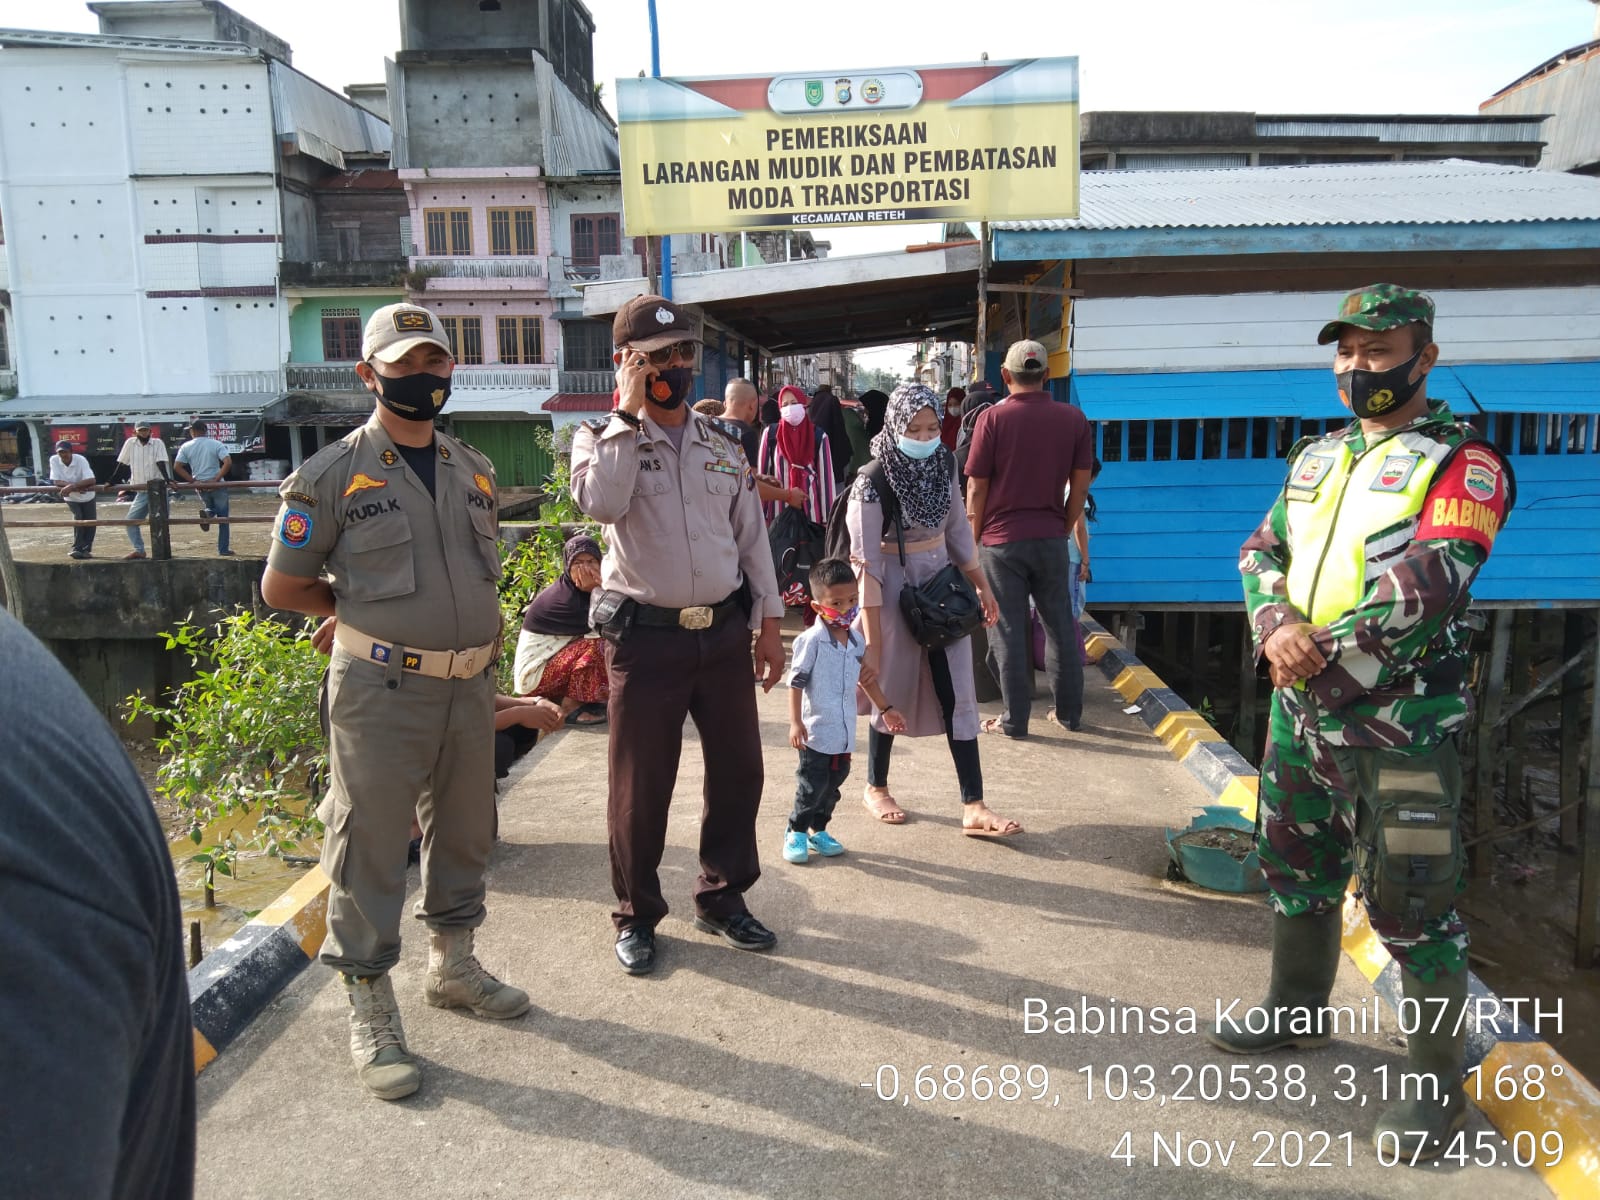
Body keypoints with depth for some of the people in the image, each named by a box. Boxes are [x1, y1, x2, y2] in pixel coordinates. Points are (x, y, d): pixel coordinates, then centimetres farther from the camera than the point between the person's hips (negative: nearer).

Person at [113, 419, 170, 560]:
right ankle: (138, 550, 10)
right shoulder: (130, 443, 5)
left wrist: (168, 480, -26)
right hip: (141, 491, 4)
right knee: (131, 520, 3)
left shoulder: (157, 443, -2)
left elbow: (161, 463, -12)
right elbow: (122, 464, 10)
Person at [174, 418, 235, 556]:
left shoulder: (186, 447, 1)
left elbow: (177, 466, -6)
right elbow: (228, 462, -18)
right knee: (223, 517, 7)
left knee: (209, 507, 29)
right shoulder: (216, 444, -5)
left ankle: (206, 513, -9)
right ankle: (223, 549, 5)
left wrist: (192, 480, -2)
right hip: (217, 485, -2)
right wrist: (217, 479, -13)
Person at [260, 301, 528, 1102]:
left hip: (470, 682, 6)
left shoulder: (474, 471, 11)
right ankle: (370, 1010, 17)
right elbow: (283, 586, -1)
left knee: (465, 831, 18)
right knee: (370, 847, 2)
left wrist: (468, 622, 7)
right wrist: (371, 614, 3)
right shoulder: (332, 474, -6)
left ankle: (452, 964, 38)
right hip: (381, 690, -6)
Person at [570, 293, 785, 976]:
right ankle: (636, 914, 24)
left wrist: (768, 624, 10)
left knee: (738, 769, 10)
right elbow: (601, 503, -24)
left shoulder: (723, 448, 11)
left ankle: (722, 898, 29)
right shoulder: (603, 439, -1)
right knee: (640, 785, 5)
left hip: (724, 632, 4)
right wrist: (629, 415, -17)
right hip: (645, 637, -4)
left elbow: (752, 537, 13)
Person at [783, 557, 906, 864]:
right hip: (817, 731, -7)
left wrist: (886, 709, 22)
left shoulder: (856, 641, 6)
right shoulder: (812, 640, -15)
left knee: (834, 782, 15)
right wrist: (795, 722, -18)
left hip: (845, 732, 7)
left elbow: (865, 678, 19)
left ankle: (818, 830, 30)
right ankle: (796, 833, 16)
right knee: (812, 784, -1)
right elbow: (796, 682, -13)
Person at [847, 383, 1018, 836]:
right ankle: (875, 788, 30)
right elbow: (866, 565, -20)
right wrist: (872, 642, -22)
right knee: (893, 691, 8)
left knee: (958, 695, 2)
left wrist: (981, 584, 14)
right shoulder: (872, 482, -19)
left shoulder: (943, 464, -3)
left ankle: (973, 807, 6)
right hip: (895, 589, -5)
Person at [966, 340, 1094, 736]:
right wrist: (1065, 529, 15)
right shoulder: (1073, 418, 1)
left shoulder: (992, 418, -8)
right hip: (1051, 538, 3)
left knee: (1009, 631, 4)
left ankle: (1015, 719, 9)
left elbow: (976, 488, -6)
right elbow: (1080, 484, 5)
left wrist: (973, 540, 4)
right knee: (1060, 626, 14)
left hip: (1002, 540, -3)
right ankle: (1069, 711, 23)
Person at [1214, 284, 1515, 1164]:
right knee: (1295, 868, 20)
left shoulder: (1461, 460, -9)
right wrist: (1275, 627, -13)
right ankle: (1298, 1009, 42)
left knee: (1410, 902, 0)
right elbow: (1261, 552, 7)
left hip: (1399, 722, -7)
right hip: (1300, 709, 7)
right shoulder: (1316, 457, 13)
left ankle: (1438, 1086, 19)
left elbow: (1434, 579, -22)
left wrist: (1328, 652, -19)